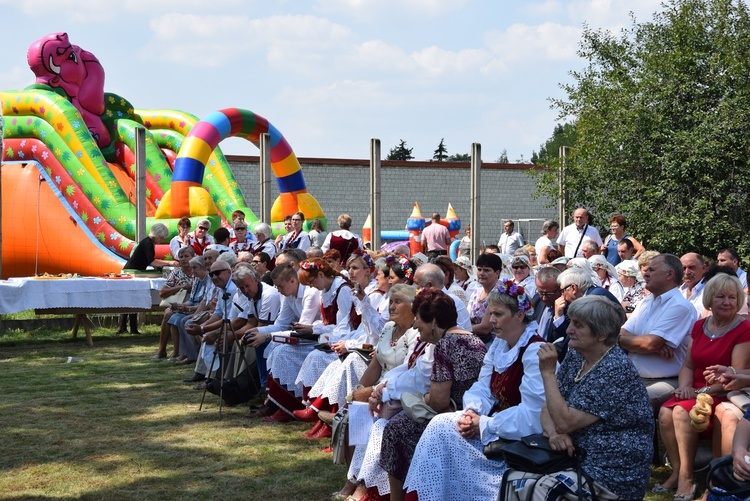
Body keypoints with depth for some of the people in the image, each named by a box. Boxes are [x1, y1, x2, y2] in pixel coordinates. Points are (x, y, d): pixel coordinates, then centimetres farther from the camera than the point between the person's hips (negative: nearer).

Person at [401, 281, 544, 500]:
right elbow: (483, 387, 9)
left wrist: (484, 425, -21)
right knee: (440, 424, -10)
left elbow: (531, 416, -25)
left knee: (443, 430, -17)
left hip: (520, 437, -8)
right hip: (497, 421, 8)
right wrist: (472, 411, -12)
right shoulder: (499, 345, 10)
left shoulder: (535, 351, -19)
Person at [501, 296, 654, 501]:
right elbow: (548, 409, 8)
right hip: (579, 459, 8)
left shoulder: (615, 370, -18)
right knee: (514, 479, -11)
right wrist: (554, 433, -13)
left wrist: (548, 372, -19)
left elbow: (565, 422, -21)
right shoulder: (575, 357, 7)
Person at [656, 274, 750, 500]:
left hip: (724, 396, -6)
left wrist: (701, 391, -18)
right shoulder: (700, 326, 13)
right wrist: (684, 387, -6)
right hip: (696, 392, 6)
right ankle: (677, 472, -12)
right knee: (665, 412, -23)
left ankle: (686, 478, -17)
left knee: (682, 412, -30)